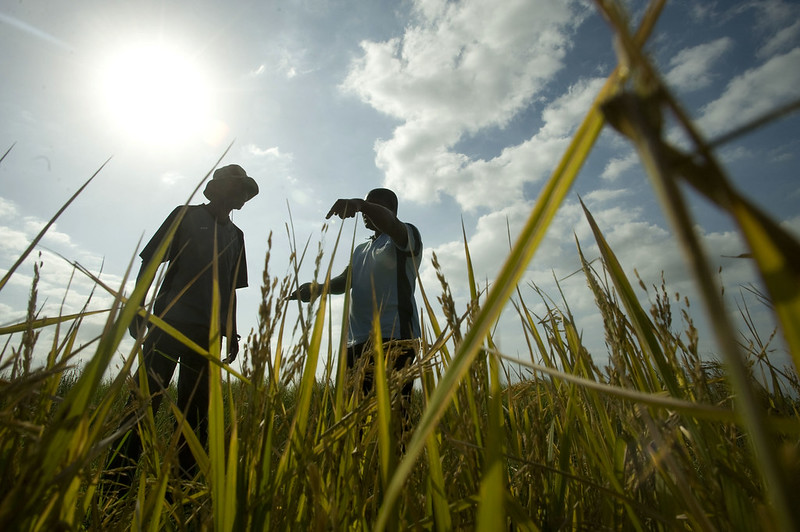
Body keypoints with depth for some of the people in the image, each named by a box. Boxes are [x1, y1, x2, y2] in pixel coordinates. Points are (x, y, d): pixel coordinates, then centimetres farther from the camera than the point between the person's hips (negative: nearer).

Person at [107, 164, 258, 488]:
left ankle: (183, 483, 11)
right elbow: (149, 262, 6)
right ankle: (117, 482, 2)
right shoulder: (186, 215, 9)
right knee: (146, 398, -6)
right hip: (171, 320, -3)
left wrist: (232, 333, 14)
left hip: (208, 330, 4)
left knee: (196, 410, 4)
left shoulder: (235, 234, 19)